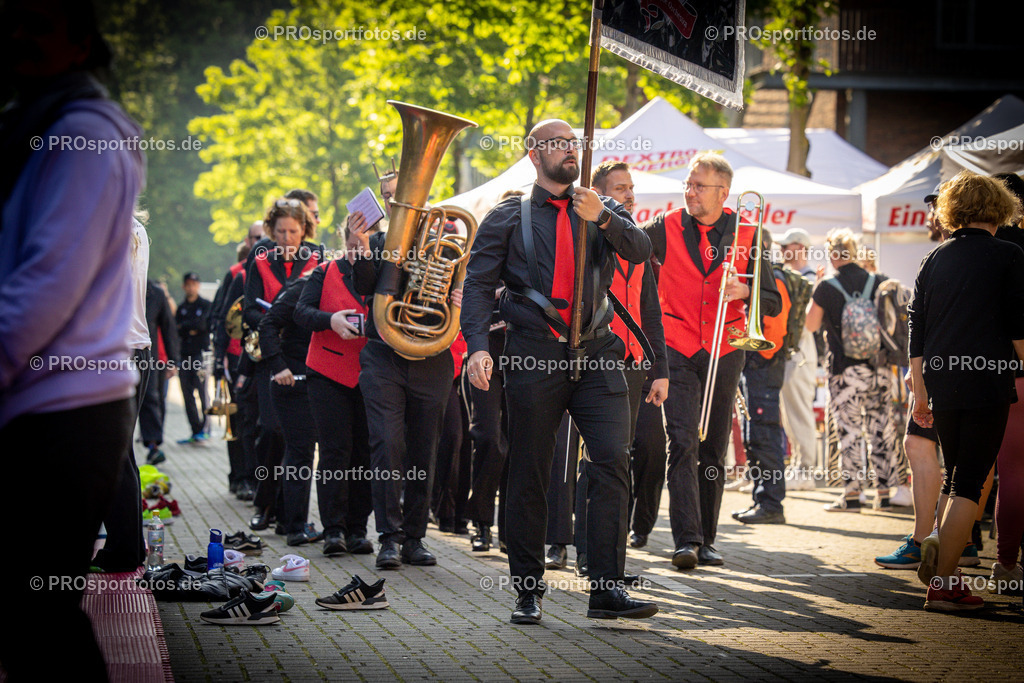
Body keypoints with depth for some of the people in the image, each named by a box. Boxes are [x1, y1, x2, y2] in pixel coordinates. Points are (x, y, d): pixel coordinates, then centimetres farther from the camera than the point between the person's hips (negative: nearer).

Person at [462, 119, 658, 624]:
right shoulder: (508, 218, 9)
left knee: (613, 463, -11)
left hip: (596, 354, 2)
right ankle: (527, 590, 13)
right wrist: (477, 345, -12)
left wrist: (602, 219, -21)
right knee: (529, 475, 2)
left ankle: (607, 588, -9)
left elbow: (640, 251, -3)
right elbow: (478, 284, 3)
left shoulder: (603, 211, 15)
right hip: (533, 358, -1)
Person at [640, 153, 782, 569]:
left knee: (714, 450, 7)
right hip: (678, 351, -2)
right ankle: (686, 539, -17)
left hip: (726, 353, 2)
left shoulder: (745, 236, 3)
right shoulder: (667, 229, 1)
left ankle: (707, 539, 16)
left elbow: (774, 303, 5)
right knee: (682, 443, -14)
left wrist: (744, 292, -14)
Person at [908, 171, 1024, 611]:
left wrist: (919, 391, 17)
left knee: (955, 475, 21)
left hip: (942, 386, 5)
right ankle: (942, 584, -6)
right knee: (969, 482, -2)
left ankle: (938, 540, 1)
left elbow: (916, 329, 11)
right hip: (988, 386, -5)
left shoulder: (934, 260, 10)